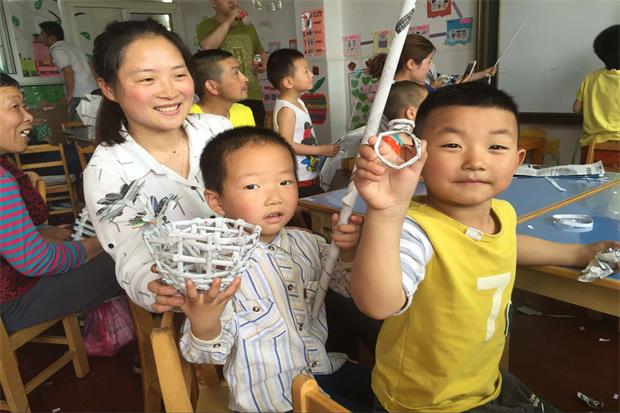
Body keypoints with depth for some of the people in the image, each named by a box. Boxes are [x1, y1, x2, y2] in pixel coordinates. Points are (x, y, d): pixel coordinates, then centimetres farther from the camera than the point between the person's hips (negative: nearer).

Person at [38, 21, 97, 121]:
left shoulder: (57, 51, -6)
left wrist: (69, 94, -11)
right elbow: (89, 69, 18)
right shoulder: (71, 47, 19)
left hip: (79, 96, -9)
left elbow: (69, 72, -18)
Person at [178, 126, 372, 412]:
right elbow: (212, 354, -14)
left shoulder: (306, 243, -3)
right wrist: (204, 325, -37)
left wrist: (348, 251, -12)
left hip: (325, 367, 6)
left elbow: (349, 285, 9)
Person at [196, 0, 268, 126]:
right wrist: (228, 21, -13)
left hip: (253, 95, 5)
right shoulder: (206, 26, 3)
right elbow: (208, 47, -19)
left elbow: (261, 53, 29)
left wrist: (263, 65, 6)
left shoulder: (248, 26, 18)